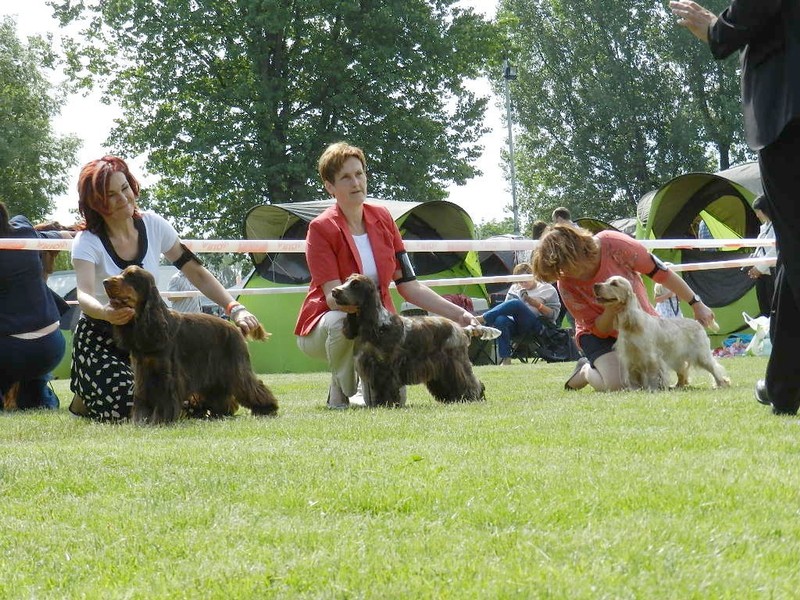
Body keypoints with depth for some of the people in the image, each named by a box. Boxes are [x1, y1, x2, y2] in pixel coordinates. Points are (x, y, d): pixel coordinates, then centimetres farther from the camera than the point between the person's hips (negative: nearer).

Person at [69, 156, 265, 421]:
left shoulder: (153, 225, -5)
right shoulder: (88, 242, -16)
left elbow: (196, 273, 0)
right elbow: (84, 295, -33)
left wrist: (235, 309, -13)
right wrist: (106, 313, -56)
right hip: (100, 337, -5)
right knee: (126, 407, -28)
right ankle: (84, 398, 9)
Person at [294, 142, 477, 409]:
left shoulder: (382, 219, 1)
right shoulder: (321, 228, -14)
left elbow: (409, 286, 1)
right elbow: (333, 297, -23)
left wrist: (459, 314, -6)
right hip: (323, 325, -4)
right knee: (345, 321, -39)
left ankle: (367, 387, 14)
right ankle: (340, 394, -15)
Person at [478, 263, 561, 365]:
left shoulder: (548, 290, 14)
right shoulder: (514, 289, 25)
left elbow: (554, 314, 5)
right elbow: (506, 309, 16)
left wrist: (538, 305, -10)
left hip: (536, 326, -4)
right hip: (516, 326, 4)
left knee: (515, 303, -31)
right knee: (500, 320, -35)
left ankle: (482, 318, -32)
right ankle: (505, 359, -36)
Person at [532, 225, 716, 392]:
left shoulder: (614, 245, -28)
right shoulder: (566, 285, -23)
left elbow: (660, 272, -15)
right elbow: (599, 330, -17)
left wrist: (696, 304, -8)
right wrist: (610, 312, -41)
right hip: (598, 335, -2)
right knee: (616, 385, -26)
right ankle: (585, 372, 7)